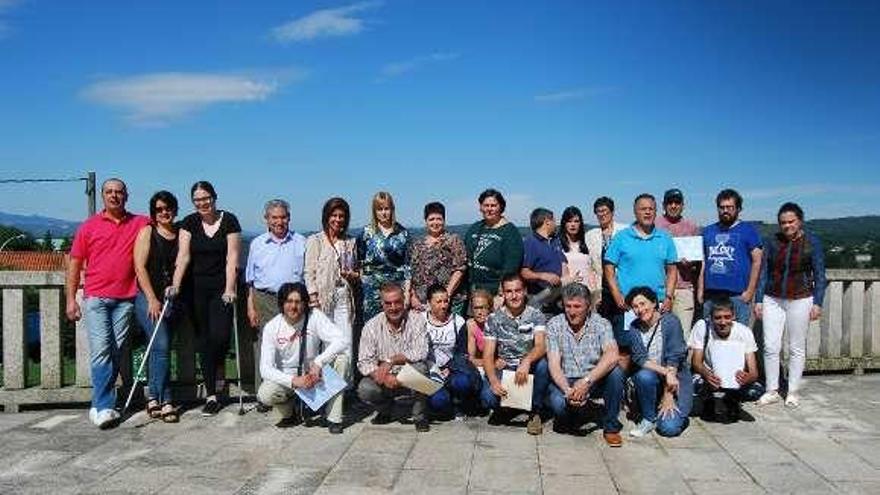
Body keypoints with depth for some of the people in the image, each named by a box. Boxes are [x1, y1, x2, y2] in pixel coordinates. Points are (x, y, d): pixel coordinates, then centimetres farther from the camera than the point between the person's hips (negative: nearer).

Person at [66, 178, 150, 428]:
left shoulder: (140, 224, 8)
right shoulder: (89, 226, 7)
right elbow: (75, 263, 8)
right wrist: (70, 299, 2)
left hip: (126, 299, 2)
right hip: (96, 298, -1)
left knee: (116, 352, 4)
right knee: (101, 350, -10)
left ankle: (100, 404, 14)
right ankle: (104, 407, -10)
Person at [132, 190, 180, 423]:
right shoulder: (147, 232, 3)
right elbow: (140, 267, -3)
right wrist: (152, 299, -10)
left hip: (171, 299, 4)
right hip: (147, 297, -4)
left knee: (159, 349, 6)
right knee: (161, 346, -12)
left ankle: (154, 398, 15)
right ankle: (165, 402, -9)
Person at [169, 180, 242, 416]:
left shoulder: (229, 220, -2)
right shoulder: (189, 223, 5)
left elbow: (232, 257, -7)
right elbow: (183, 255, -3)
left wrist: (229, 289, -15)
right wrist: (176, 285, -15)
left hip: (222, 287, -2)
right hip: (198, 288, 2)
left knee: (220, 336, -14)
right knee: (205, 339, 3)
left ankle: (218, 370, 21)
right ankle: (211, 395, 10)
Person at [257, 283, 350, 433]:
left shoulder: (314, 316, -16)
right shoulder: (271, 327, -13)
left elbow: (343, 340, -28)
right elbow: (265, 368, -18)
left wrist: (318, 363, -39)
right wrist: (294, 381, -34)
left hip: (315, 375, 0)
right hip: (287, 378, 0)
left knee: (341, 355, -27)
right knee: (265, 394, -31)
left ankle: (334, 418, -20)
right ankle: (287, 411, 7)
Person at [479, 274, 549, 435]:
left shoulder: (536, 316, -3)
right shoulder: (494, 319, -1)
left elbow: (541, 346, -19)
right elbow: (488, 355, -7)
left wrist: (526, 361, -41)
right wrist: (493, 381, -26)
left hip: (529, 368, 0)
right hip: (504, 369, 0)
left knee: (543, 364, -34)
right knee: (487, 397, -29)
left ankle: (535, 412, -11)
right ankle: (500, 409, 12)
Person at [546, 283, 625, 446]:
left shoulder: (601, 324, -6)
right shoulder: (554, 325, -4)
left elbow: (612, 356, -24)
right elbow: (554, 364, -12)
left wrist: (586, 381, -36)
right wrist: (567, 390, -30)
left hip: (595, 380, 1)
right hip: (565, 381, -1)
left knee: (616, 372, -29)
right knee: (557, 402, -33)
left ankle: (611, 427, -9)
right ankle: (566, 420, 7)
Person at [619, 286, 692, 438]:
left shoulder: (670, 321, -12)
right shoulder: (634, 328, -1)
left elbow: (674, 358, -17)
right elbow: (639, 358, -12)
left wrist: (668, 395, -20)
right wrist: (666, 372, -28)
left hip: (677, 380, -3)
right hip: (653, 380, 3)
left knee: (669, 428, -20)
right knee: (644, 375, -33)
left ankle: (678, 413, 17)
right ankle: (649, 418, -8)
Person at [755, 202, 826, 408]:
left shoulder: (812, 242, -1)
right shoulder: (772, 242, 4)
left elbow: (819, 275, 1)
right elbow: (764, 272, 8)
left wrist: (817, 303, -5)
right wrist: (759, 300, 4)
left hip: (800, 300, -2)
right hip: (772, 300, 2)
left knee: (797, 348, 5)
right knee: (770, 347, -1)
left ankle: (793, 392, 17)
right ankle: (772, 391, 11)